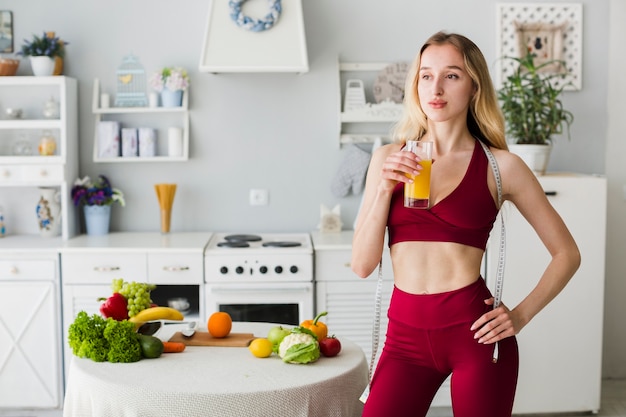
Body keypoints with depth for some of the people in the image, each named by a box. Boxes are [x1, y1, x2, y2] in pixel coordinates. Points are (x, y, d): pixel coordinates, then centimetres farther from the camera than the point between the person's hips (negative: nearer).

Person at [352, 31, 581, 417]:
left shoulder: (501, 166, -1)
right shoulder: (388, 159, 6)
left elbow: (567, 253, 6)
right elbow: (363, 265, 1)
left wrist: (521, 315, -4)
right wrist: (384, 189, -10)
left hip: (474, 331, -1)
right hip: (406, 336, 2)